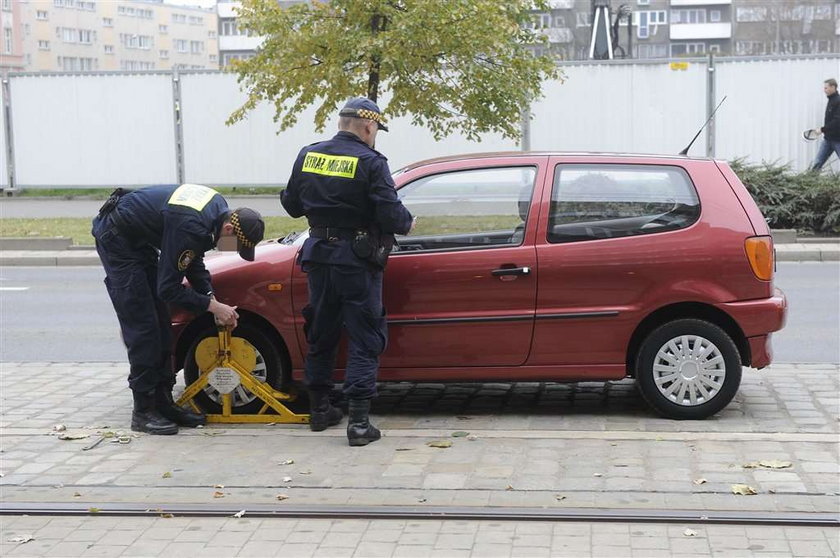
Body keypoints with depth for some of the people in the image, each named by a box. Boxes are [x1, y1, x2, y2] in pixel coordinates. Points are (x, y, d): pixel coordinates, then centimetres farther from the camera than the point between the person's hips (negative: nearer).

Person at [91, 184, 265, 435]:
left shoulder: (219, 208, -6)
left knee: (160, 325, 8)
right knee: (142, 327, -11)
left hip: (139, 240, 10)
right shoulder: (191, 227, -34)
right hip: (116, 238, -10)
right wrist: (212, 306, -18)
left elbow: (194, 260, 9)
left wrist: (212, 299, -2)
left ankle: (163, 402, 14)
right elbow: (168, 288, -26)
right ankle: (143, 412, -5)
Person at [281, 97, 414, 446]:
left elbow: (291, 205, 11)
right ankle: (359, 422, -4)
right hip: (357, 261, -5)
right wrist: (407, 223, 4)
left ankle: (319, 409, 28)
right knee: (364, 341, 1)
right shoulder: (370, 162, -12)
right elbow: (391, 215, -17)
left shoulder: (308, 155, 4)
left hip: (319, 257, 5)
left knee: (321, 335, 18)